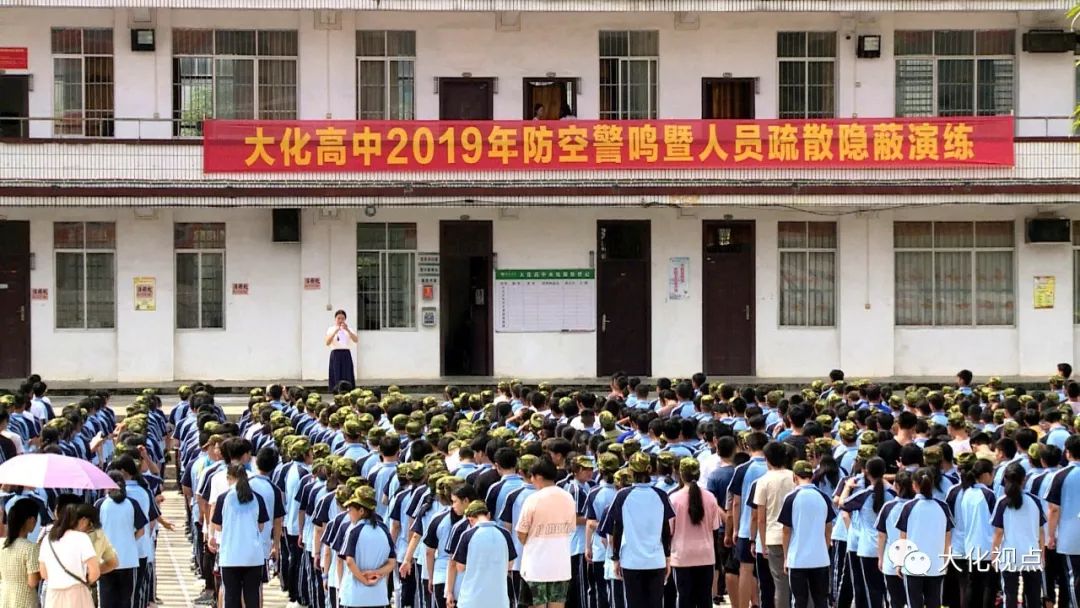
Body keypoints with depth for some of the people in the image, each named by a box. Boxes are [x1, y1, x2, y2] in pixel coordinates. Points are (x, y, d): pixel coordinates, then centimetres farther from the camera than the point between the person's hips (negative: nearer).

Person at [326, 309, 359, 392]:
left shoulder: (349, 330, 11)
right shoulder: (331, 329, 7)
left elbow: (356, 340, -7)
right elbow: (327, 343, -9)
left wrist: (347, 330, -19)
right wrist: (336, 331, -20)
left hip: (346, 355, 2)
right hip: (335, 355, -2)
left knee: (347, 379, -3)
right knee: (336, 378, -5)